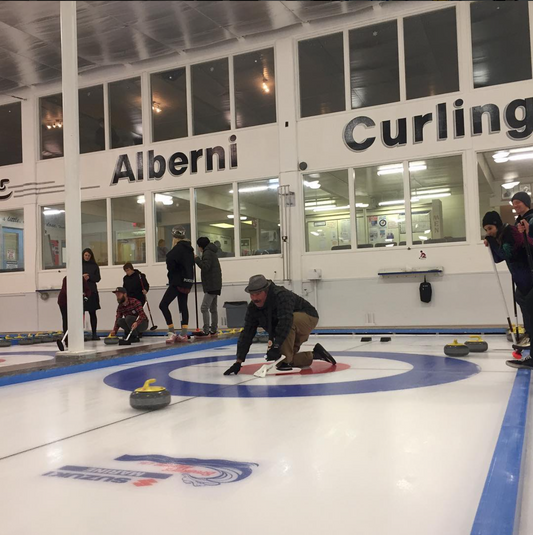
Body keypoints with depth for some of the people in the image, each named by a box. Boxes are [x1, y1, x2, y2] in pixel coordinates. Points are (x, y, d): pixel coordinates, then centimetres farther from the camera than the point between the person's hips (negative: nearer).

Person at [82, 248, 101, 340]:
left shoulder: (94, 266, 7)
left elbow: (98, 278, 4)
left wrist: (89, 277, -12)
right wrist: (82, 277, -16)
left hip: (92, 291, 1)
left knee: (92, 313, 3)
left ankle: (94, 334, 8)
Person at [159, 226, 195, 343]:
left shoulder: (178, 248, -15)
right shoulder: (189, 248, 12)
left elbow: (170, 260, -27)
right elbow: (192, 262, 18)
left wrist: (171, 270, -8)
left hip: (178, 281, -9)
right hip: (187, 281, 9)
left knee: (163, 304, -8)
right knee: (183, 305, 11)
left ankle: (172, 332, -11)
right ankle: (183, 334, 11)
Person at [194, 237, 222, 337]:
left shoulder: (207, 253, -11)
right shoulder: (212, 252, 19)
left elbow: (205, 267, -21)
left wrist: (197, 259, -14)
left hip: (211, 286, -10)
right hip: (215, 285, 10)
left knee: (204, 308, -11)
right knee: (213, 309, 13)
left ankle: (206, 331, -12)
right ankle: (213, 330, 17)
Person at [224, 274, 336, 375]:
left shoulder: (281, 295, -33)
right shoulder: (253, 308, -10)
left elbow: (286, 322, -45)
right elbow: (247, 333, -11)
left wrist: (275, 346, -51)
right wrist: (238, 362, -17)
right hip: (291, 333, 8)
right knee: (279, 362, 1)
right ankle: (315, 354, 16)